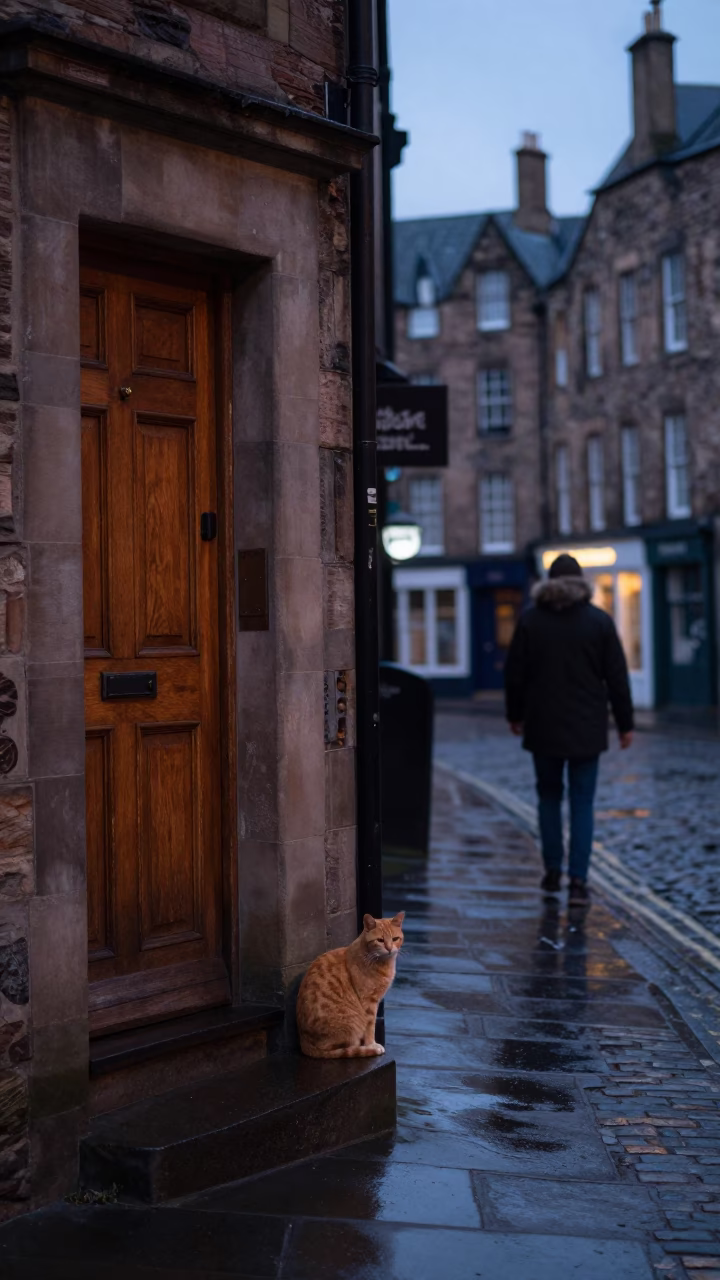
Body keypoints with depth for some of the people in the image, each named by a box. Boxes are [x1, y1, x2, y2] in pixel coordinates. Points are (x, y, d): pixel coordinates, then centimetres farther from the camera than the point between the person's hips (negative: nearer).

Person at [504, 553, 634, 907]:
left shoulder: (530, 620, 0)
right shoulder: (599, 621, -2)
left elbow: (514, 674, 3)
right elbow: (617, 677, -1)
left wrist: (515, 715, 16)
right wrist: (625, 723, 6)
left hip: (543, 728, 1)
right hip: (587, 729, -1)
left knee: (549, 795, 16)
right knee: (582, 802, 2)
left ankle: (553, 871, 18)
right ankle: (577, 881, -5)